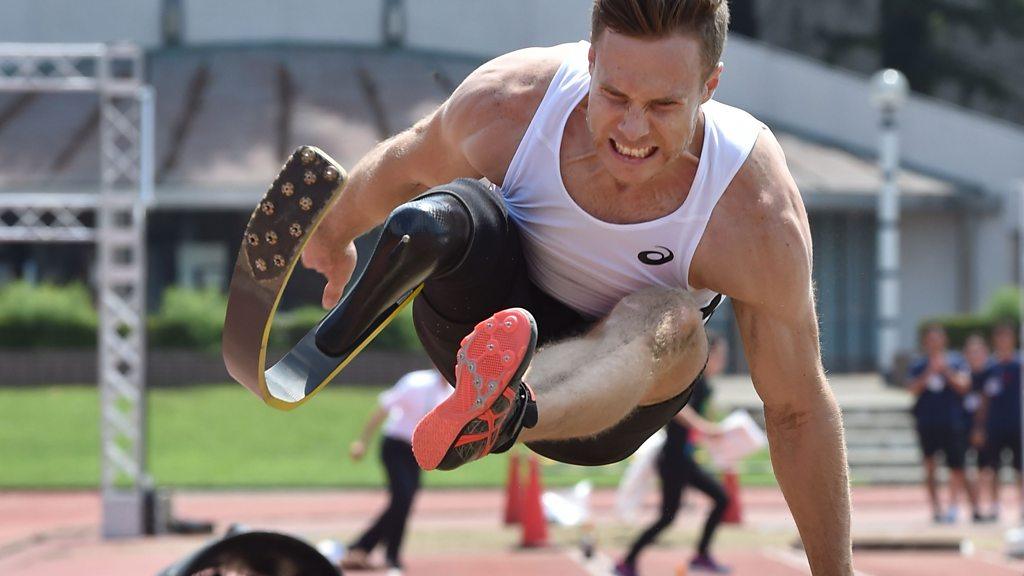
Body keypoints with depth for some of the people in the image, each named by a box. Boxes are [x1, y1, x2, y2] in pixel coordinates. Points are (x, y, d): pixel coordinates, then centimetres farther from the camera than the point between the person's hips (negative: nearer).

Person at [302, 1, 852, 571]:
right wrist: (334, 232, 21)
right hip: (480, 316, 2)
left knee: (670, 320, -38)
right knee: (456, 210, -28)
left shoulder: (758, 215, -27)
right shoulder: (509, 103, -23)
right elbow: (405, 169, 2)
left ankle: (502, 417, -68)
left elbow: (799, 409, -17)